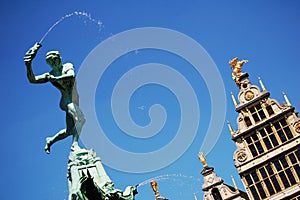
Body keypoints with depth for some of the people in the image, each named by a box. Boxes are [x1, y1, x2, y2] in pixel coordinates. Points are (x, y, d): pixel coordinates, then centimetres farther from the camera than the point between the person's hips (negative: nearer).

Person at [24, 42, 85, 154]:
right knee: (81, 119, -32)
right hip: (67, 101, -5)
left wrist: (56, 78, -25)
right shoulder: (49, 75, 1)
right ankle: (75, 144, -38)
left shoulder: (68, 67, 6)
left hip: (75, 101, 5)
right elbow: (32, 79, -12)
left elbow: (72, 76, -18)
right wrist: (28, 65, -25)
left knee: (70, 131, 14)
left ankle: (50, 140, 34)